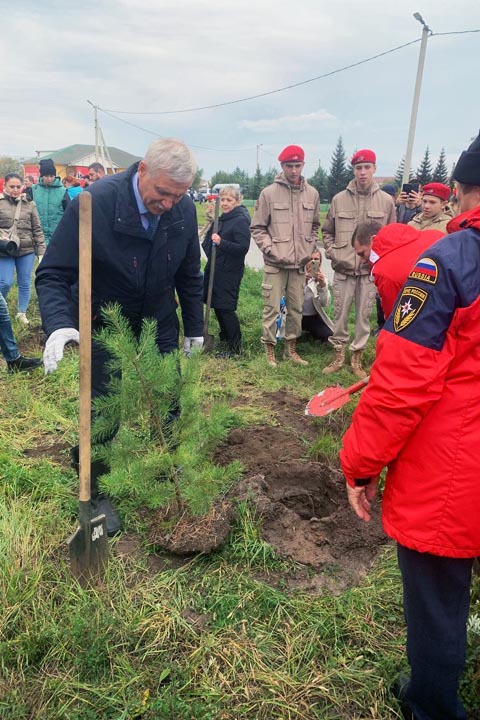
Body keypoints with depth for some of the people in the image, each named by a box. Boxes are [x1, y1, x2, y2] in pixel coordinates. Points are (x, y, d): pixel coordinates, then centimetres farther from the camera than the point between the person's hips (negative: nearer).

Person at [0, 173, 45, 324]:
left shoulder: (29, 204, 5)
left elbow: (37, 230, 5)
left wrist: (41, 252, 1)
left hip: (27, 251, 2)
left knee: (25, 283, 8)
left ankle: (22, 312, 24)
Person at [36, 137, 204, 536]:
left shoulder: (184, 210, -10)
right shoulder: (92, 204, -25)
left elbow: (189, 275, 4)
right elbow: (53, 275, -21)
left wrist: (195, 328, 9)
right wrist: (59, 325, -38)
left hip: (159, 325, 4)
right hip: (101, 327, -3)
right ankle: (93, 494, 25)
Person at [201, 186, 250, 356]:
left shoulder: (241, 220, -14)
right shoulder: (222, 218, 14)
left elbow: (243, 247, -22)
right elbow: (211, 239, 26)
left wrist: (220, 242, -28)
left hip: (230, 271, -9)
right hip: (216, 268, 9)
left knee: (226, 307, -7)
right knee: (216, 304, 16)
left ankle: (235, 347, 3)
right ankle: (225, 336, 33)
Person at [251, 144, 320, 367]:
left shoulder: (312, 194, 6)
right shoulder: (269, 193, -5)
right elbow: (257, 227, -1)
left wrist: (310, 249, 7)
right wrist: (271, 249, -10)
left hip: (300, 264, 4)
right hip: (275, 263, -3)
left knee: (296, 308, 11)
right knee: (272, 308, -1)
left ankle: (291, 349, 25)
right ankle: (269, 349, 13)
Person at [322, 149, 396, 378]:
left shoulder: (386, 201, 1)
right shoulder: (339, 199, 1)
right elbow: (327, 231, 12)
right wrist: (332, 252, -1)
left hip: (371, 269, 0)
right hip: (343, 268, 0)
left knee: (364, 315, 7)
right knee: (340, 313, 7)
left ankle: (357, 356, 20)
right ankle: (338, 354, 22)